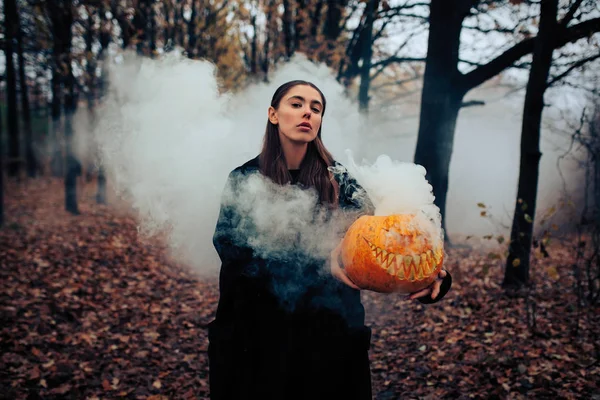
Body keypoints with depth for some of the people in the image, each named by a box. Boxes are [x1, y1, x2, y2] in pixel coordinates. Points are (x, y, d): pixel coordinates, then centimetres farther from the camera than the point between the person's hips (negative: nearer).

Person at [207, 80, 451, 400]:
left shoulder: (336, 179, -1)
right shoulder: (245, 179, -4)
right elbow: (229, 242, -18)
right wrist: (319, 258, -29)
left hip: (329, 329, 1)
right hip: (261, 331, -1)